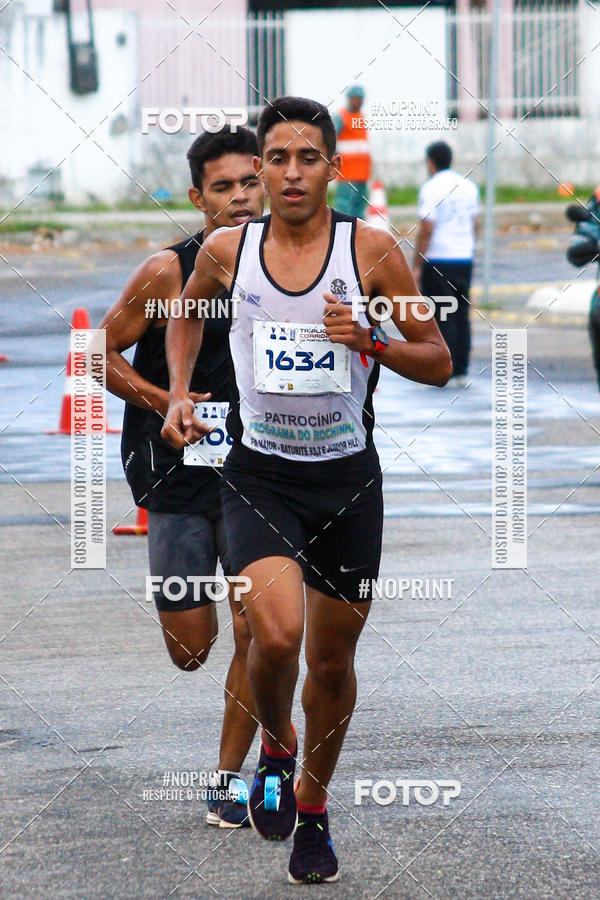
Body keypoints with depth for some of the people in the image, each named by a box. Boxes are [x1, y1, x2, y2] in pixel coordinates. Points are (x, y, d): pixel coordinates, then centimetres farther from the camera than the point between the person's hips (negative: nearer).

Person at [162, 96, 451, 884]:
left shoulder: (371, 250, -6)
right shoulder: (226, 251, -2)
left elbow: (438, 364, -1)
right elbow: (187, 312, 21)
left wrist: (369, 341, -19)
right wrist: (178, 394, 8)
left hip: (347, 477, 1)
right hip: (259, 474, -1)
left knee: (331, 657, 9)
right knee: (276, 632, -23)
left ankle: (313, 810, 33)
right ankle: (274, 749, 10)